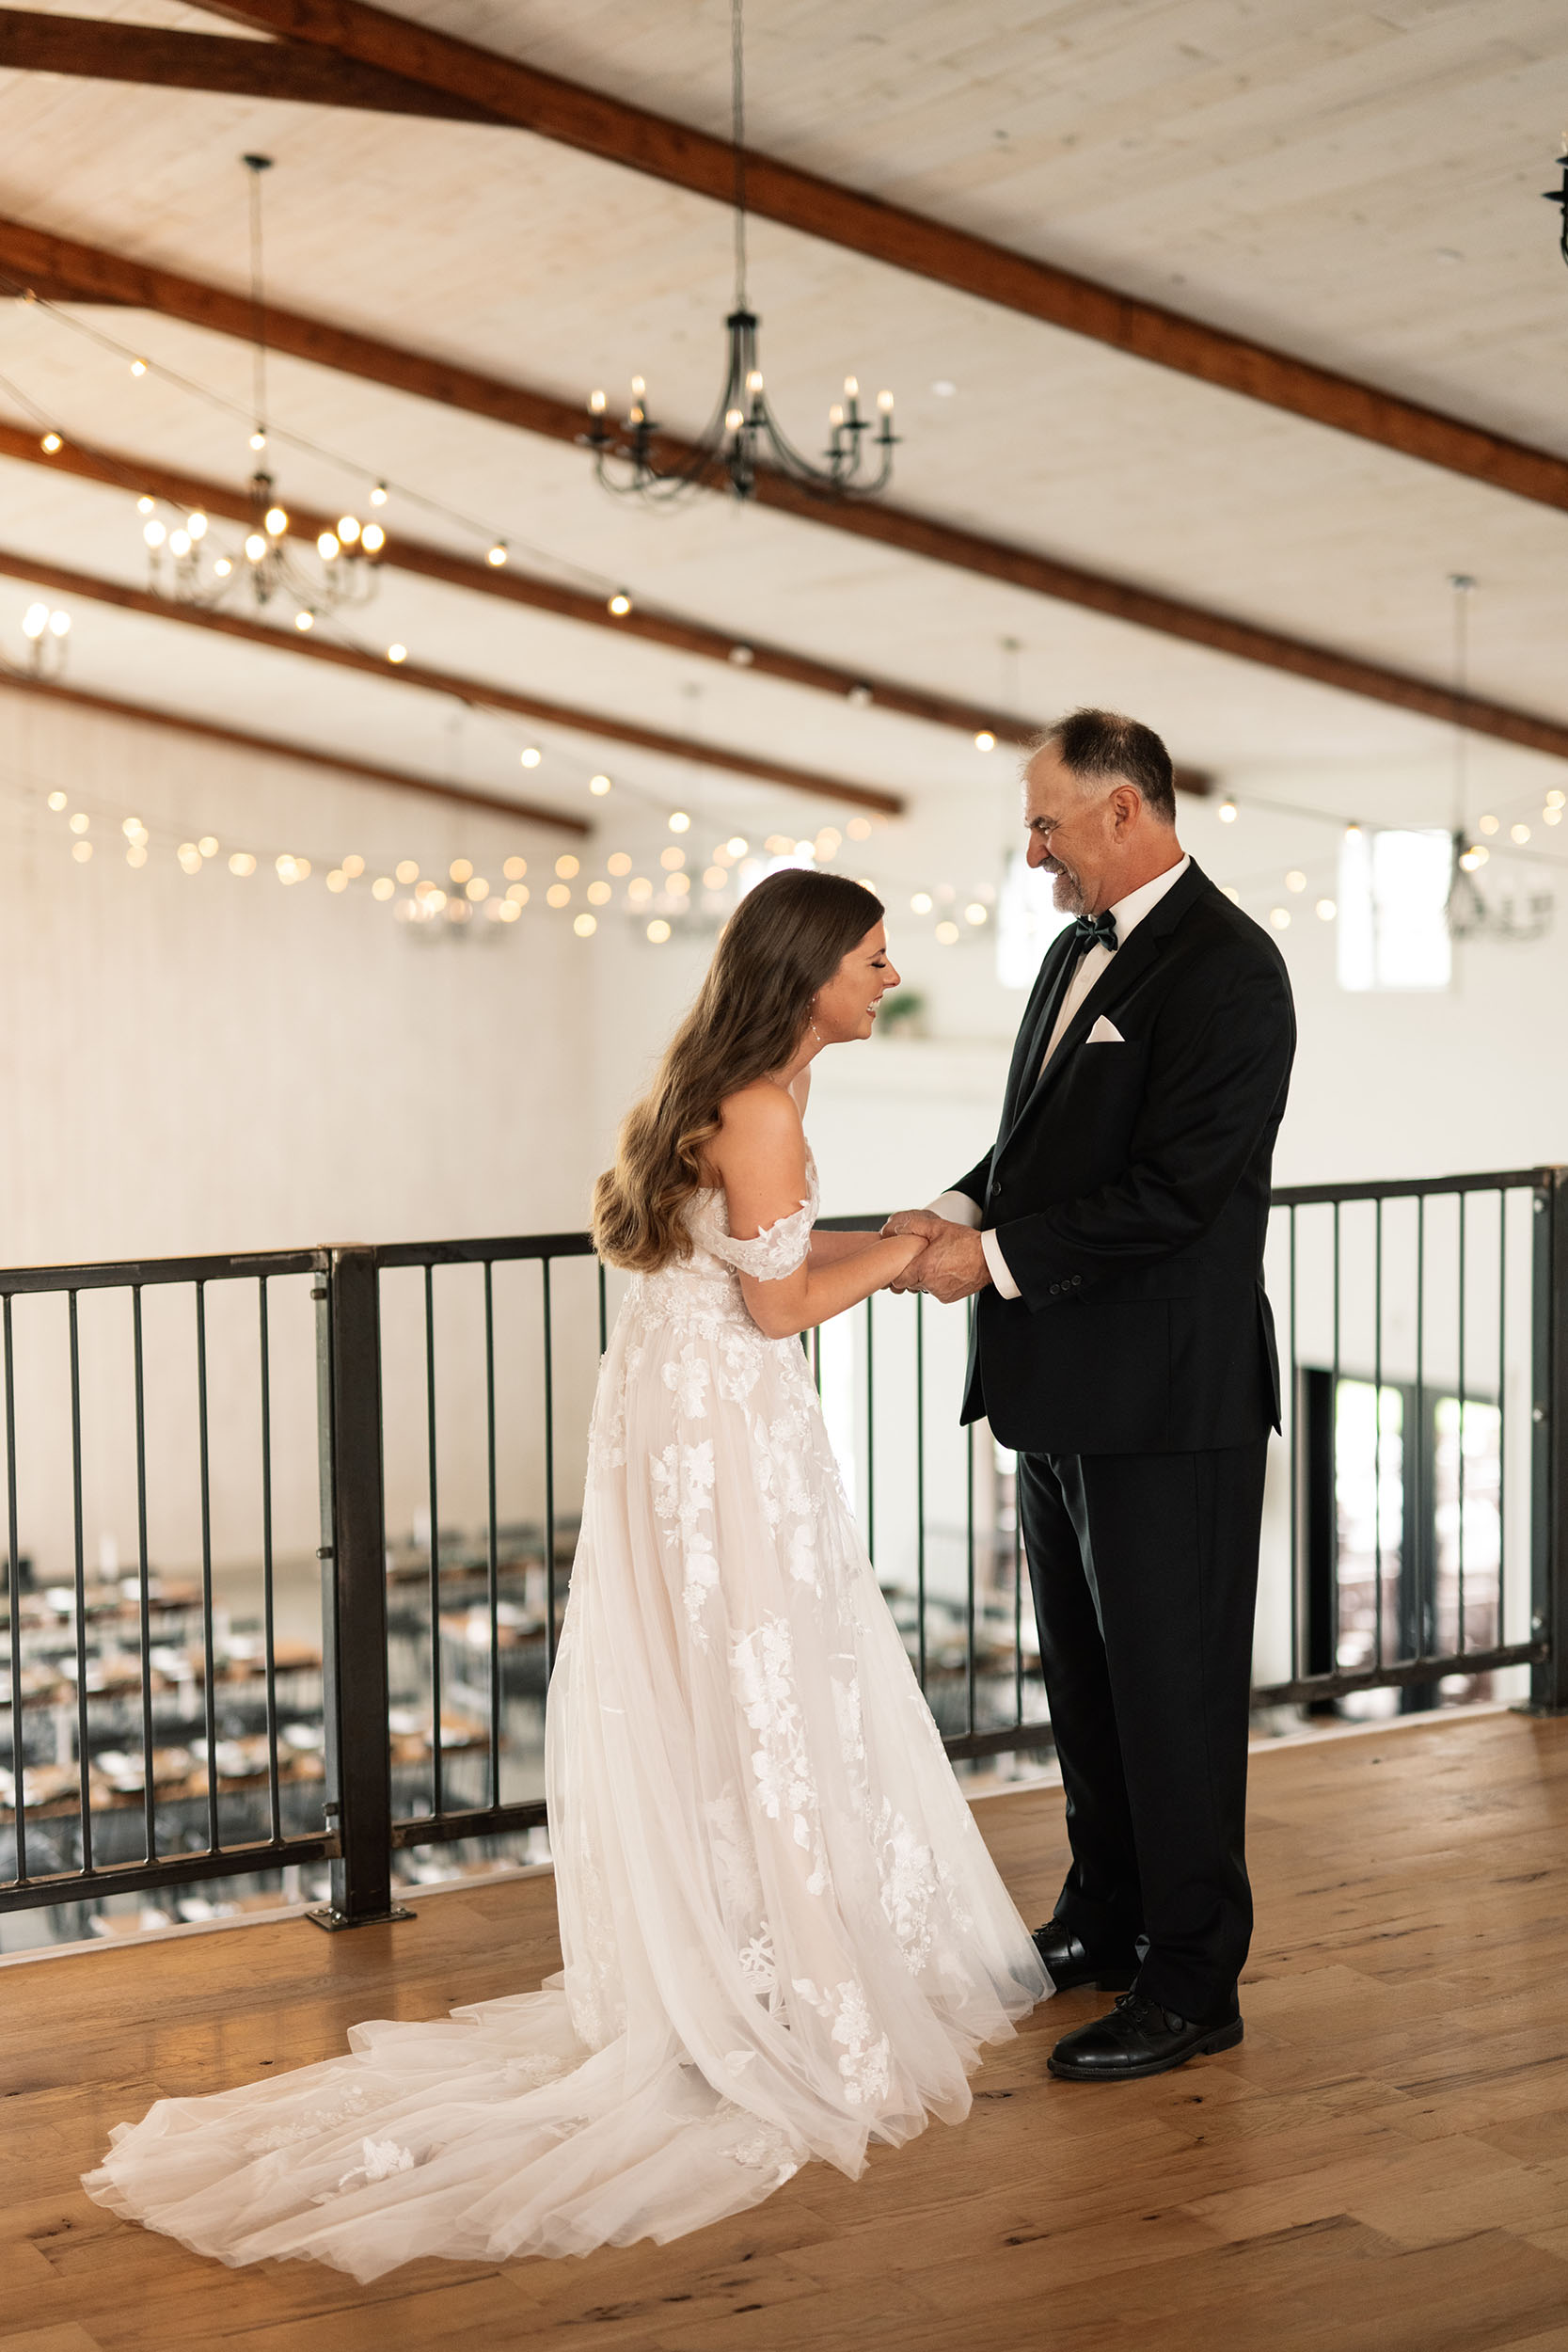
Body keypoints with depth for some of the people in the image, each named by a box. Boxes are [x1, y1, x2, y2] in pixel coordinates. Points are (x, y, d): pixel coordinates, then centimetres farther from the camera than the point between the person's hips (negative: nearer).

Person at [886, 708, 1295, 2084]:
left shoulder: (1225, 968, -16)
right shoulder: (1080, 954, 14)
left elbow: (1170, 1191, -23)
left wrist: (996, 1255, -19)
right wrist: (961, 1211, 1)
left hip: (1168, 1402, -9)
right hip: (1063, 1391, 9)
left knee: (1173, 1686, 1)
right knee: (1086, 1673, 19)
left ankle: (1193, 1982, 13)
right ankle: (1106, 1921, 35)